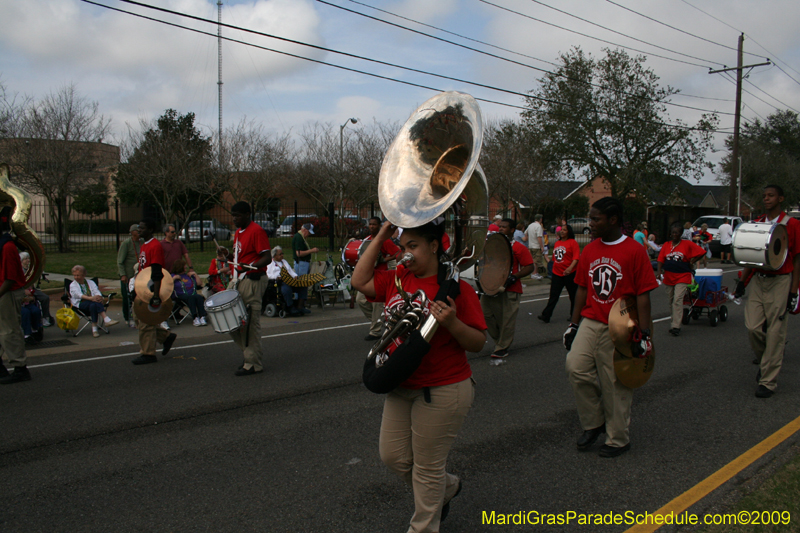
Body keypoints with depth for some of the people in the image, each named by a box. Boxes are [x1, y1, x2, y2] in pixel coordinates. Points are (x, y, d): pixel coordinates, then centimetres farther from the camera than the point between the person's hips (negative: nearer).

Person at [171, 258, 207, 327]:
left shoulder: (189, 275, 25)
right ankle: (195, 318, -44)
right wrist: (174, 278, -6)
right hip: (181, 296, -4)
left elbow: (200, 284, 18)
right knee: (191, 298, -35)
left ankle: (202, 317, -42)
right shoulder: (173, 276, 14)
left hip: (193, 294, 4)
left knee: (199, 297, -29)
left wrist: (195, 275, 13)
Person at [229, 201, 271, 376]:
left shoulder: (256, 231, -11)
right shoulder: (238, 232, 18)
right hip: (239, 281, 10)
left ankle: (253, 364, 2)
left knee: (251, 323, -6)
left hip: (253, 281, -10)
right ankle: (249, 354, 23)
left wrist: (249, 267, -32)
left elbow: (267, 257, -19)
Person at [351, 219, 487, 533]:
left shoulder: (456, 287, -14)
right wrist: (380, 237, 3)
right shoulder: (398, 280, 5)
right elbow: (360, 281, 6)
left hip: (442, 392, -7)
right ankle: (447, 488, 41)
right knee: (393, 456, 17)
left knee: (427, 467, 6)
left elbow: (478, 343, -13)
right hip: (401, 387, 8)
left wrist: (452, 323, -33)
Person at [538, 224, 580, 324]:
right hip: (557, 273, 5)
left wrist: (570, 268, -30)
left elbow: (576, 257, -16)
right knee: (553, 295, -1)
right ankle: (546, 315, -6)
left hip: (569, 274, -5)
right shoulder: (557, 243, 13)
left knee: (573, 295, 9)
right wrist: (554, 268, 18)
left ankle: (574, 315, 23)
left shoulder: (573, 242, -7)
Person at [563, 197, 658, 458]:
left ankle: (618, 439, 22)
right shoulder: (589, 250, 8)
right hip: (590, 323, 5)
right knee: (576, 368, -11)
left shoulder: (634, 251, -9)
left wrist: (644, 334, -12)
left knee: (615, 384, 3)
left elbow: (643, 295, -9)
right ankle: (593, 422, 12)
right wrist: (573, 324, 12)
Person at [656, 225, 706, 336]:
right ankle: (676, 321, 28)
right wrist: (659, 271, -9)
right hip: (668, 277, 5)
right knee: (670, 301, 11)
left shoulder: (687, 244, -1)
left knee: (677, 300, -15)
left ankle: (676, 326, -16)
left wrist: (692, 262, -2)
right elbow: (661, 260, 5)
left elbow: (702, 252, 3)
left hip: (682, 277, -4)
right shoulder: (666, 246, 8)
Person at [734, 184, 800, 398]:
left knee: (775, 332, -2)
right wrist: (743, 281, 9)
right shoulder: (757, 224, 11)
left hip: (780, 282, -4)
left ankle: (768, 381, 6)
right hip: (758, 280, 4)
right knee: (752, 326, -3)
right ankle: (764, 359, 26)